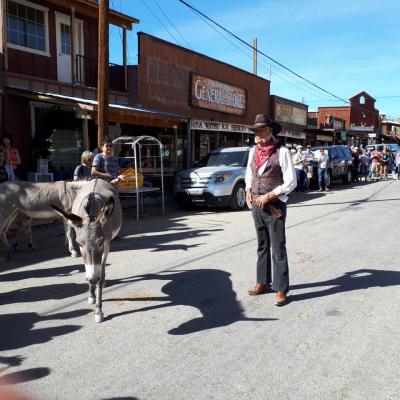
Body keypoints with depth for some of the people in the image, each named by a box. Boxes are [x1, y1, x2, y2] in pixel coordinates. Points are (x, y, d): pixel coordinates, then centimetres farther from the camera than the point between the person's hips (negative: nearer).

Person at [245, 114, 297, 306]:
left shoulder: (281, 152, -11)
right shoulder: (253, 151, 7)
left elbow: (291, 181, -13)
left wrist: (268, 196, -17)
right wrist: (248, 191, 4)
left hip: (275, 206, -6)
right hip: (256, 205, 6)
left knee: (278, 248, -3)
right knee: (262, 246, 15)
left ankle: (281, 289, 5)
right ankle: (263, 282, 25)